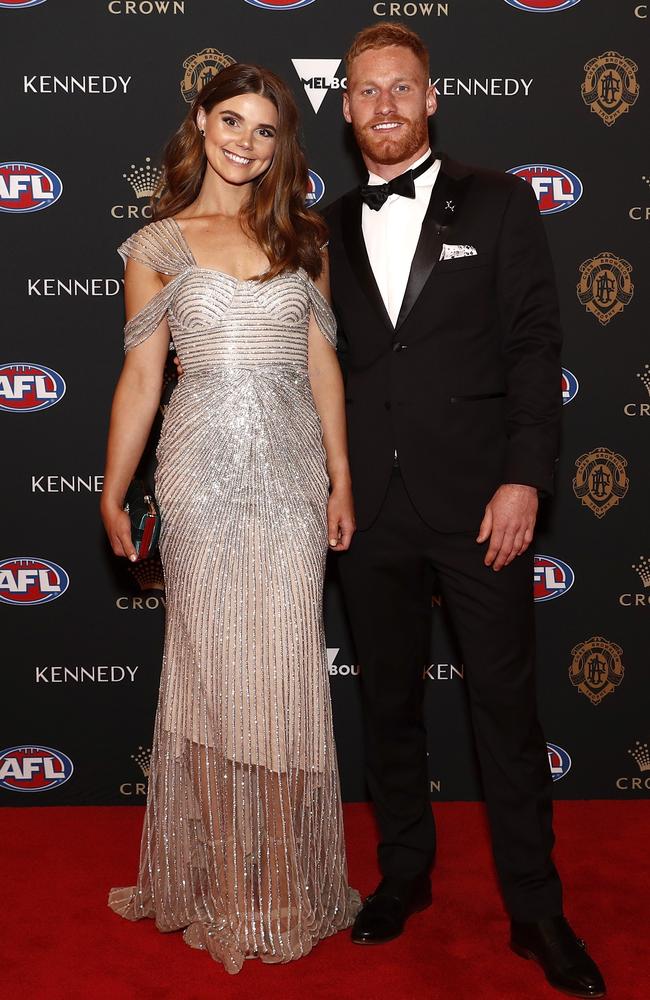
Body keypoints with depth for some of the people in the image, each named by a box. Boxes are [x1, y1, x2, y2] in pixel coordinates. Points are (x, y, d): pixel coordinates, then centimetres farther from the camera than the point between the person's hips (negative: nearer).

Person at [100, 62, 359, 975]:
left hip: (291, 470, 2)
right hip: (204, 471, -1)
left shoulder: (300, 239, 12)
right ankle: (221, 886, 21)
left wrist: (341, 478, 4)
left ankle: (289, 883, 21)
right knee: (209, 667, 4)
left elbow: (322, 362, 10)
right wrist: (113, 493, 3)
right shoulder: (156, 246, 7)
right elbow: (140, 376, 5)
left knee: (288, 670, 4)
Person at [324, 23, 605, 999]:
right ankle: (405, 872, 33)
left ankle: (536, 908, 19)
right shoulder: (330, 228, 10)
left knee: (507, 705, 4)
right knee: (389, 702, 14)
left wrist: (524, 478, -11)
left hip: (478, 499, -3)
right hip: (372, 506, 3)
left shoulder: (498, 203, 2)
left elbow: (535, 345, -3)